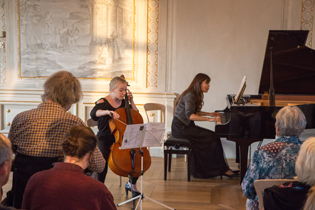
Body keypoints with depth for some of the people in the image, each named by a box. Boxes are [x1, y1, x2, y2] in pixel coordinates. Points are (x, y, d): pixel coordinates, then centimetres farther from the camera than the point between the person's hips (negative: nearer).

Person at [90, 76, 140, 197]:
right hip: (105, 137, -5)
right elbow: (93, 114, -28)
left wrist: (131, 101, 3)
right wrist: (108, 111, -45)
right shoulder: (103, 102, -7)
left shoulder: (123, 103, 9)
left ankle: (132, 184, 8)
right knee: (103, 156, -35)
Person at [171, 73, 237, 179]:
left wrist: (210, 114, 20)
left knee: (213, 136, -5)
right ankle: (222, 169, -7)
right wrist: (209, 119, -33)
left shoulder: (195, 95, 13)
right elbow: (190, 115, -29)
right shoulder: (190, 95, -17)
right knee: (212, 138, -17)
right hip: (180, 127, -9)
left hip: (185, 126, 10)